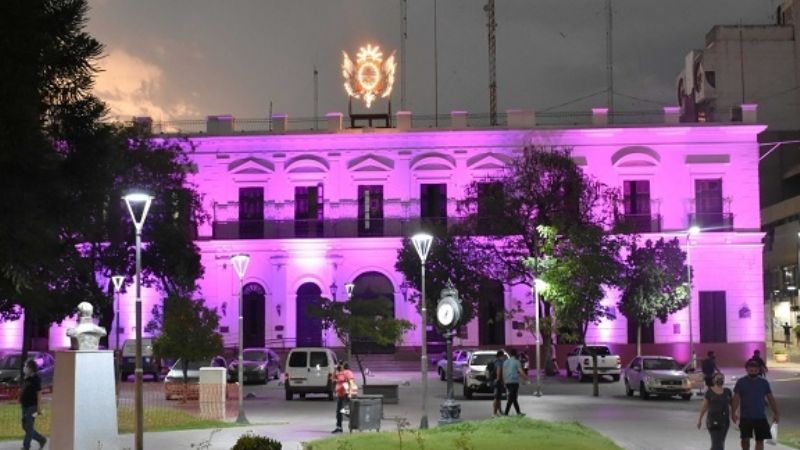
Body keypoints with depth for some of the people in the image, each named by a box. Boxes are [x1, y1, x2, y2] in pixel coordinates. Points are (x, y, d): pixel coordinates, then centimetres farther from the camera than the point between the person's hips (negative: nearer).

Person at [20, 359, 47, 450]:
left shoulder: (35, 379, -15)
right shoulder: (26, 378, 9)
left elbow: (39, 394, -16)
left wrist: (39, 408, -18)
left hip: (32, 407, -9)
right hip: (25, 407, 9)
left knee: (29, 428, -2)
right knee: (25, 427, 13)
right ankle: (42, 440, 24)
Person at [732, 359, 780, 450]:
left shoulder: (764, 382, 2)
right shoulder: (741, 382, -3)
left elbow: (770, 398, 6)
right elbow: (736, 398, -4)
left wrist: (776, 413, 0)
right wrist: (733, 413, -13)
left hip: (760, 417, 1)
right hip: (745, 417, -1)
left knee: (760, 440, 2)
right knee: (745, 439, -2)